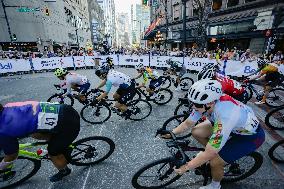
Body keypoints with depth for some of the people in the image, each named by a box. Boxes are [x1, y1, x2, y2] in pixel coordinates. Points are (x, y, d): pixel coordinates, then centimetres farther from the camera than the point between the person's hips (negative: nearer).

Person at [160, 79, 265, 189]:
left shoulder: (225, 117, -41)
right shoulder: (207, 103, -22)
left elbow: (209, 153, -33)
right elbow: (187, 123, -7)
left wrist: (186, 167, -24)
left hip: (251, 136, -6)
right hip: (234, 126, 7)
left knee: (214, 162, -17)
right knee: (196, 132, -4)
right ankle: (214, 151, 24)